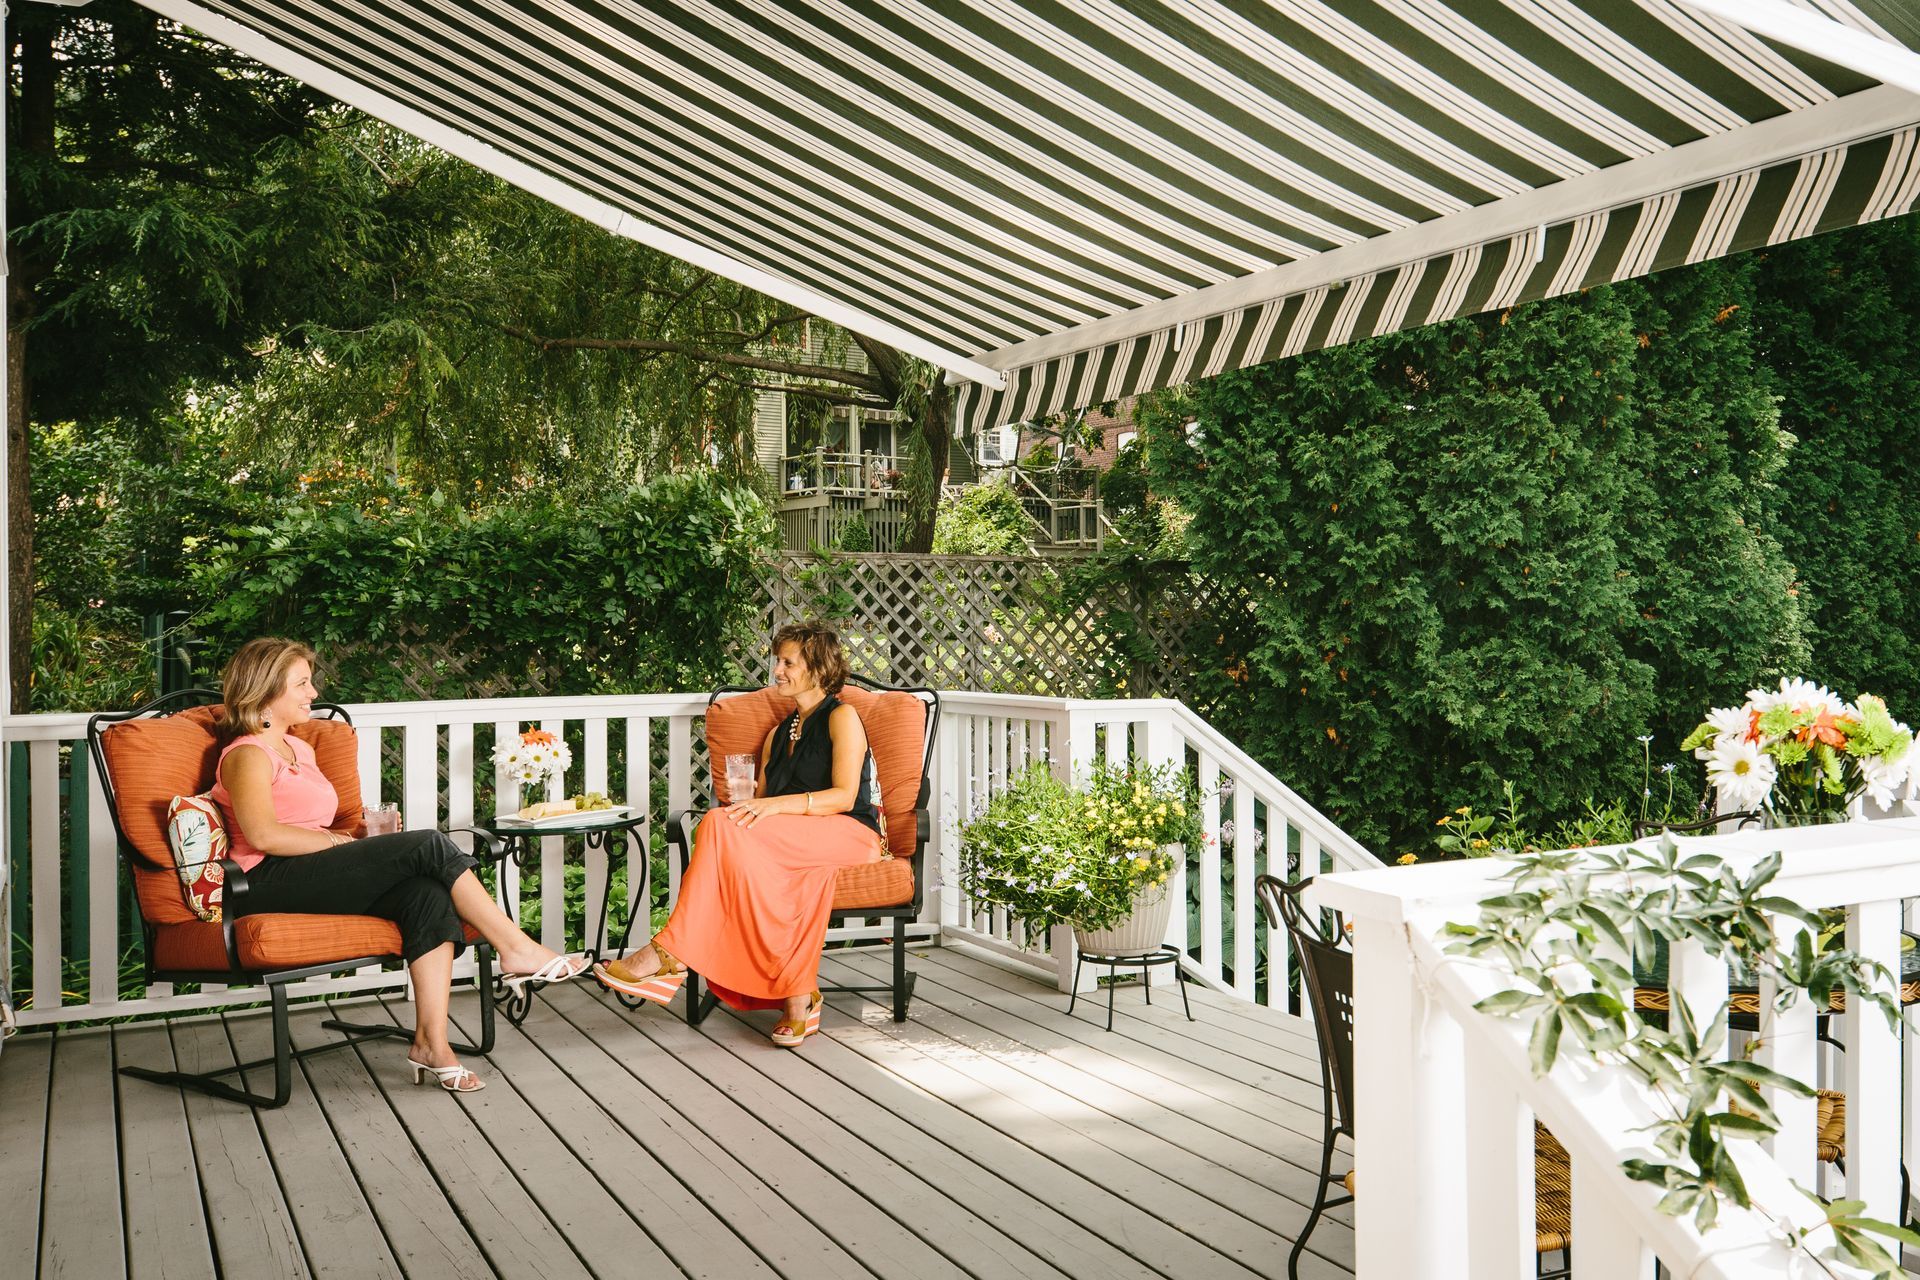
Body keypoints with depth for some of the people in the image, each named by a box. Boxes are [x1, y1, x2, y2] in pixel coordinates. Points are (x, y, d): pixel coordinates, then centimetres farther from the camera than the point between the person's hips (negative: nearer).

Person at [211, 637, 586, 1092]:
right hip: (270, 883, -8)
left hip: (313, 875, 8)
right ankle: (517, 949, -14)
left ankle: (431, 1041, -30)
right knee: (429, 845, -22)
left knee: (427, 894, -23)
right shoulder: (247, 755, -3)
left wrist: (356, 836, 8)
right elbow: (263, 834, -19)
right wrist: (339, 841, -12)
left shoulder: (299, 749, 26)